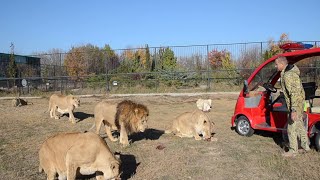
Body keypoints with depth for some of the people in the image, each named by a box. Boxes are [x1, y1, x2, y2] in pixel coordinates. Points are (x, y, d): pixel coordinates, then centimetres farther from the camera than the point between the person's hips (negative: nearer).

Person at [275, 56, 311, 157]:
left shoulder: (287, 76, -26)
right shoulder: (291, 71, 7)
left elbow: (294, 94, -29)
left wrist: (294, 110, -28)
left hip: (295, 104, -10)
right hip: (300, 102, 10)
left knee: (291, 128, 1)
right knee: (299, 124, 22)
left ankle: (293, 151, 12)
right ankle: (305, 145, 36)